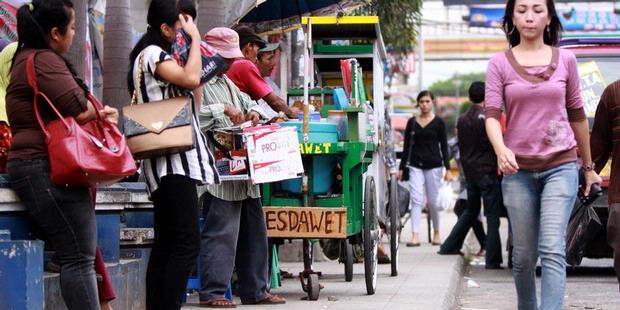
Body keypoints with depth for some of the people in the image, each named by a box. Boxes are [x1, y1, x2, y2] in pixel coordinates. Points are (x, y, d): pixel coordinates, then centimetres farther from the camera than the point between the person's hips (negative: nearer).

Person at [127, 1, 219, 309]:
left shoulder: (154, 55, 21)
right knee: (187, 243, -16)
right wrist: (195, 38, -14)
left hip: (172, 162, 11)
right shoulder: (152, 53, -9)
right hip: (173, 160, -11)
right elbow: (190, 78, -25)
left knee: (166, 243, 7)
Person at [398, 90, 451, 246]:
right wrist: (401, 168, 8)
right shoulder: (412, 122, 8)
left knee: (432, 201, 3)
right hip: (415, 166, 2)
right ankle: (415, 235, -15)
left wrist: (447, 168, -5)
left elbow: (444, 146, 2)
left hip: (434, 165, -2)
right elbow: (407, 146, 11)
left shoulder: (438, 122, 2)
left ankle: (436, 232, 23)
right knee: (416, 200, -9)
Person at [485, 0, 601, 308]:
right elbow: (492, 115, -7)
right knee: (524, 255, 6)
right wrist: (501, 149, -28)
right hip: (518, 169, 1)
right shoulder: (499, 64, 2)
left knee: (553, 250, -13)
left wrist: (588, 167, 19)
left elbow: (577, 115, 13)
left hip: (560, 167, 0)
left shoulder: (565, 60, 6)